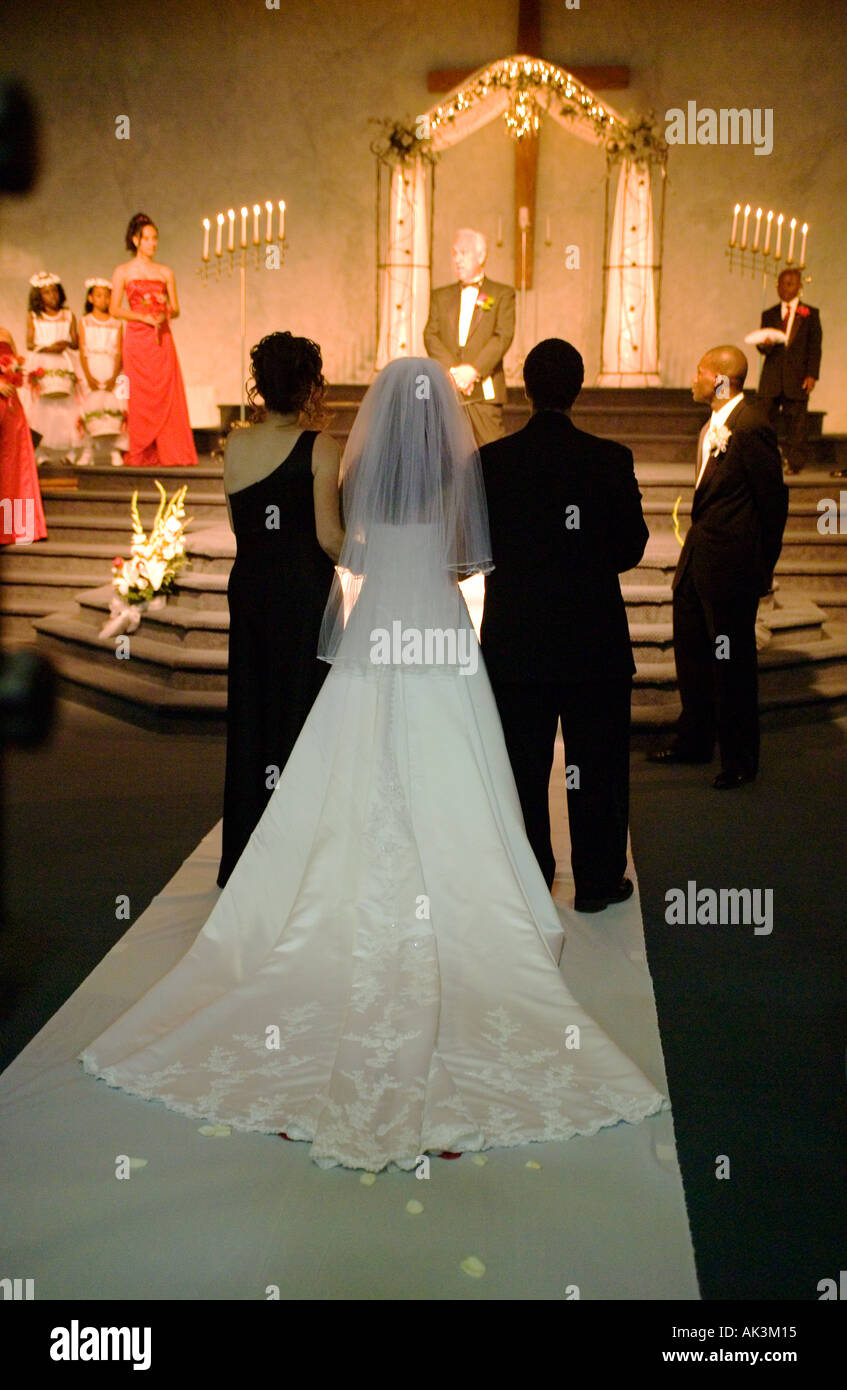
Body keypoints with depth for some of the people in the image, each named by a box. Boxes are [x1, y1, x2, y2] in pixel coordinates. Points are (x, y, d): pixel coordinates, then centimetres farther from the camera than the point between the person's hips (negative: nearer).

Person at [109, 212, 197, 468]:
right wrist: (142, 317, -11)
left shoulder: (165, 272, 12)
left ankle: (169, 452, -3)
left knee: (167, 393, -5)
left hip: (162, 338, 2)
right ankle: (141, 454, -1)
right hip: (137, 338, -2)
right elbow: (114, 309, 1)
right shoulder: (123, 272, 6)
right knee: (140, 396, -4)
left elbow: (175, 309, 11)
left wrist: (165, 315, -10)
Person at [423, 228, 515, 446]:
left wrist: (474, 370, -16)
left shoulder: (502, 294, 10)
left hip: (485, 391, -2)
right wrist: (452, 370, -11)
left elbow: (503, 337, -2)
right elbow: (430, 336, 7)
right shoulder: (441, 296, 19)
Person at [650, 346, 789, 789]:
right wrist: (691, 554, 14)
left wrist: (762, 567, -8)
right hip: (698, 560, 10)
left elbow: (773, 500, -15)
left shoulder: (750, 428, -18)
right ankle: (694, 741, 34)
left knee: (732, 662, 2)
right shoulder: (714, 425, 12)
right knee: (691, 653, 18)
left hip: (730, 567, -9)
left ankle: (739, 759, 17)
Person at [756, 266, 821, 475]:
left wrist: (812, 375, -7)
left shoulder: (810, 314, 7)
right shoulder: (769, 315, 14)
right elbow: (762, 346, 11)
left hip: (797, 377, -2)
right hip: (772, 377, 2)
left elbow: (815, 347, 3)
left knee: (795, 422, -1)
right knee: (765, 417, -4)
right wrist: (764, 345, -15)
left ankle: (795, 462, 5)